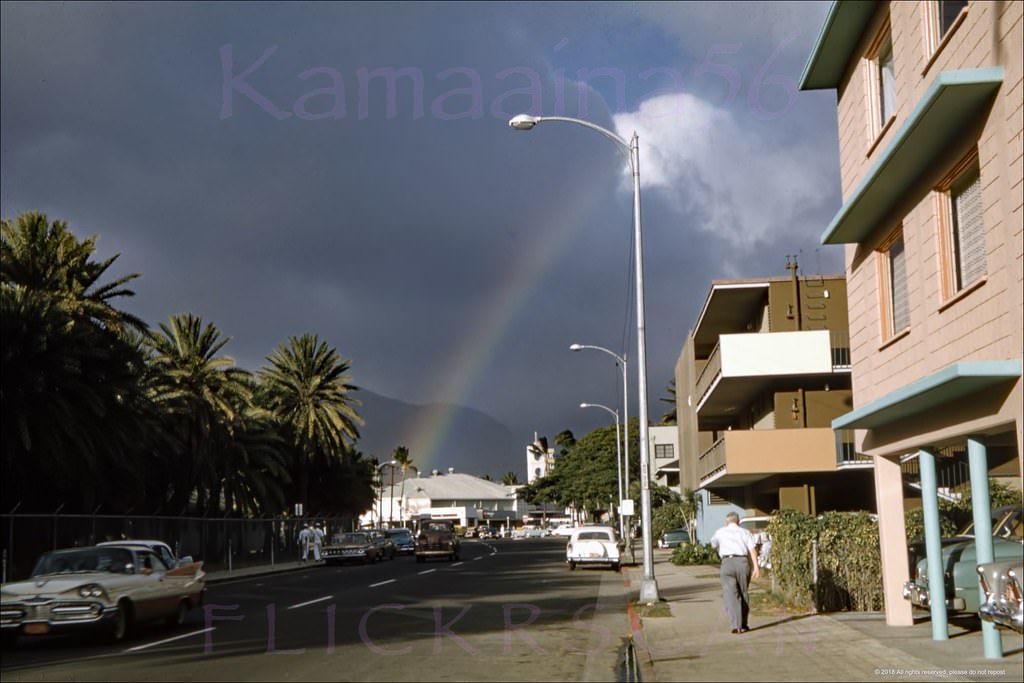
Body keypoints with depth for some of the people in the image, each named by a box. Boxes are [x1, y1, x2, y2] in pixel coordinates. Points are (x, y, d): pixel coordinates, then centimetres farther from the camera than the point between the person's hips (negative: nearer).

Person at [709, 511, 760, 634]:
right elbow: (752, 549, 0)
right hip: (743, 562, 1)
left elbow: (713, 545, 37)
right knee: (743, 594, 15)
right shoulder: (745, 532, 16)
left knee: (731, 595, -5)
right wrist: (756, 566, -8)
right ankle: (743, 625, 20)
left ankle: (736, 626, -18)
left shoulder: (720, 532, 18)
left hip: (727, 563, -1)